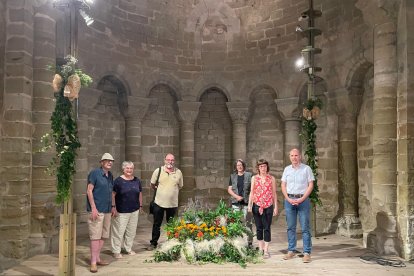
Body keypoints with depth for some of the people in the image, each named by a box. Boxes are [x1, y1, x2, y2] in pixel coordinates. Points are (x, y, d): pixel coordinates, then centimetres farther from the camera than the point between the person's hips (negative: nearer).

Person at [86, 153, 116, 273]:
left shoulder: (110, 175, 13)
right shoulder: (95, 173, -8)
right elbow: (89, 191, -11)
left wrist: (112, 206, 17)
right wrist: (93, 208, -16)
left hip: (107, 210, 7)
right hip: (97, 209, -7)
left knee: (103, 236, 11)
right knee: (95, 236, -6)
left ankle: (97, 258, 21)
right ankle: (93, 262, 0)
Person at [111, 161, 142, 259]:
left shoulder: (137, 180, 7)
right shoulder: (118, 180, -8)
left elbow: (140, 194, 16)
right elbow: (113, 195, -8)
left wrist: (140, 205, 14)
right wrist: (113, 207, -12)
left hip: (134, 211, 5)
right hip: (121, 211, -5)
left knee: (131, 231, 13)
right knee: (119, 231, -1)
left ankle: (129, 248, 29)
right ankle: (116, 251, 12)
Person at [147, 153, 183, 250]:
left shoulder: (178, 172, -1)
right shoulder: (158, 171, -5)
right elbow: (152, 185, 7)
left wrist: (172, 191, 5)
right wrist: (160, 191, 6)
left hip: (173, 203, 1)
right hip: (159, 202, -1)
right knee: (156, 224, 11)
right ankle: (153, 243, 24)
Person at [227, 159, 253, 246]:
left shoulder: (249, 175, 4)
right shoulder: (232, 176, 10)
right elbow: (229, 189, 8)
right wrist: (236, 196, -7)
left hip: (246, 202, -2)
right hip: (236, 203, 2)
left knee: (248, 222, 1)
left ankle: (249, 242, 9)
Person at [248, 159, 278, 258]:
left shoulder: (271, 178, 6)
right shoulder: (254, 178, 8)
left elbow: (274, 193, 7)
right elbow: (252, 192, 8)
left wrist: (275, 207, 3)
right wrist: (249, 205, 0)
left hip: (268, 206, -1)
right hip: (257, 206, 1)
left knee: (267, 228, -2)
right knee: (259, 228, 7)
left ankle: (266, 250, 3)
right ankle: (260, 248, 19)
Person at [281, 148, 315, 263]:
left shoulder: (306, 168, 2)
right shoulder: (287, 169, 10)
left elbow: (311, 185, -2)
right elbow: (283, 186, 9)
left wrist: (301, 199, -11)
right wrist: (288, 199, -5)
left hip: (303, 199, -3)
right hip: (289, 200, 3)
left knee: (305, 227, -3)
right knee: (290, 227, 7)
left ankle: (307, 253, 2)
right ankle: (291, 251, 15)